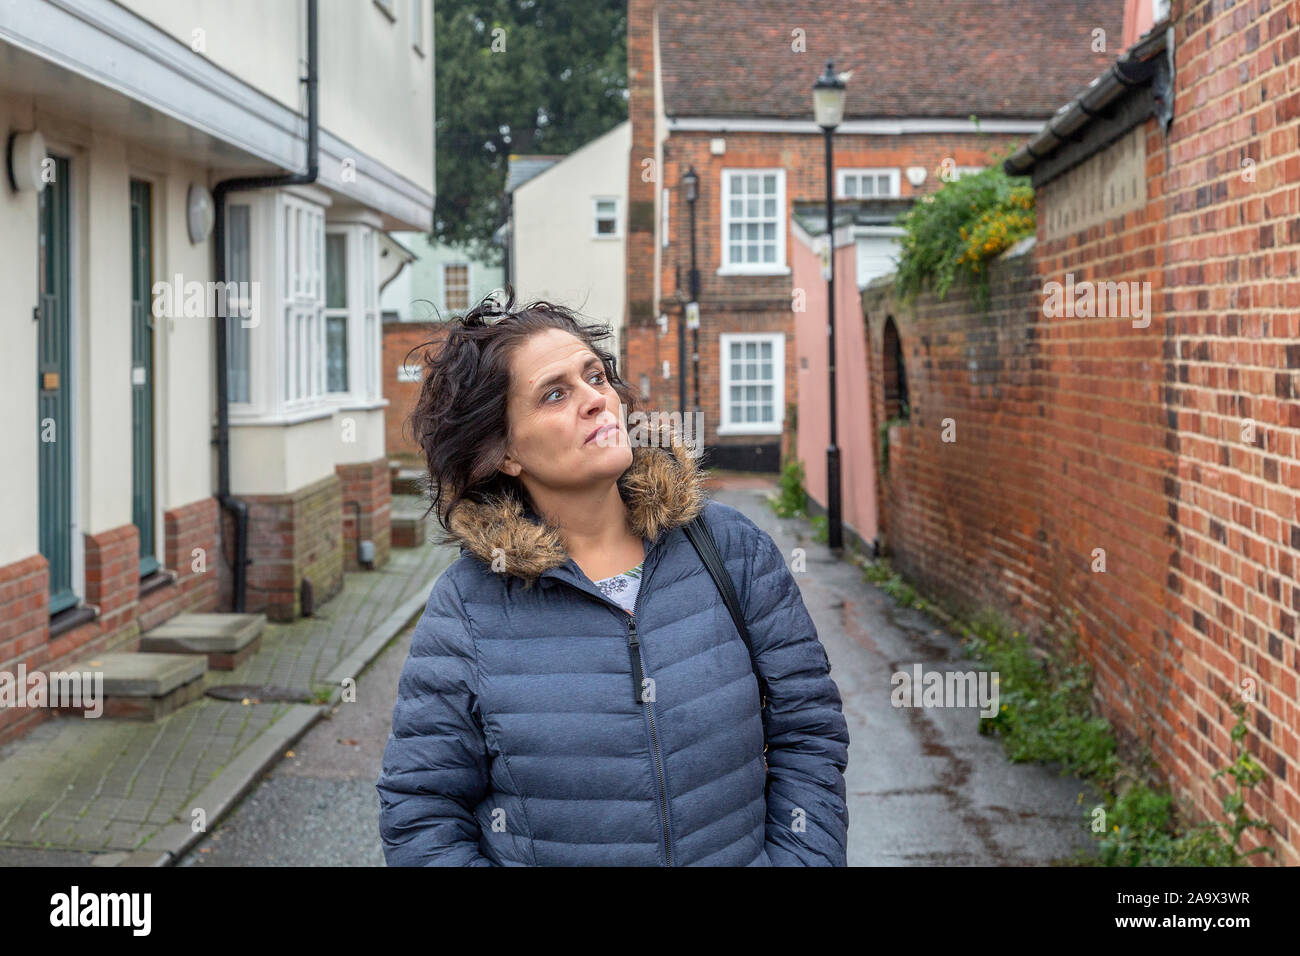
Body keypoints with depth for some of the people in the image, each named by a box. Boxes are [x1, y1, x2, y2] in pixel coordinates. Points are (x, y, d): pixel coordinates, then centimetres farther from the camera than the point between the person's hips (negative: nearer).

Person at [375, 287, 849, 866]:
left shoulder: (733, 548, -8)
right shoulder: (467, 607, -13)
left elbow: (809, 733, -4)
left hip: (740, 854, 2)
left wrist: (797, 857, -16)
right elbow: (420, 819, -10)